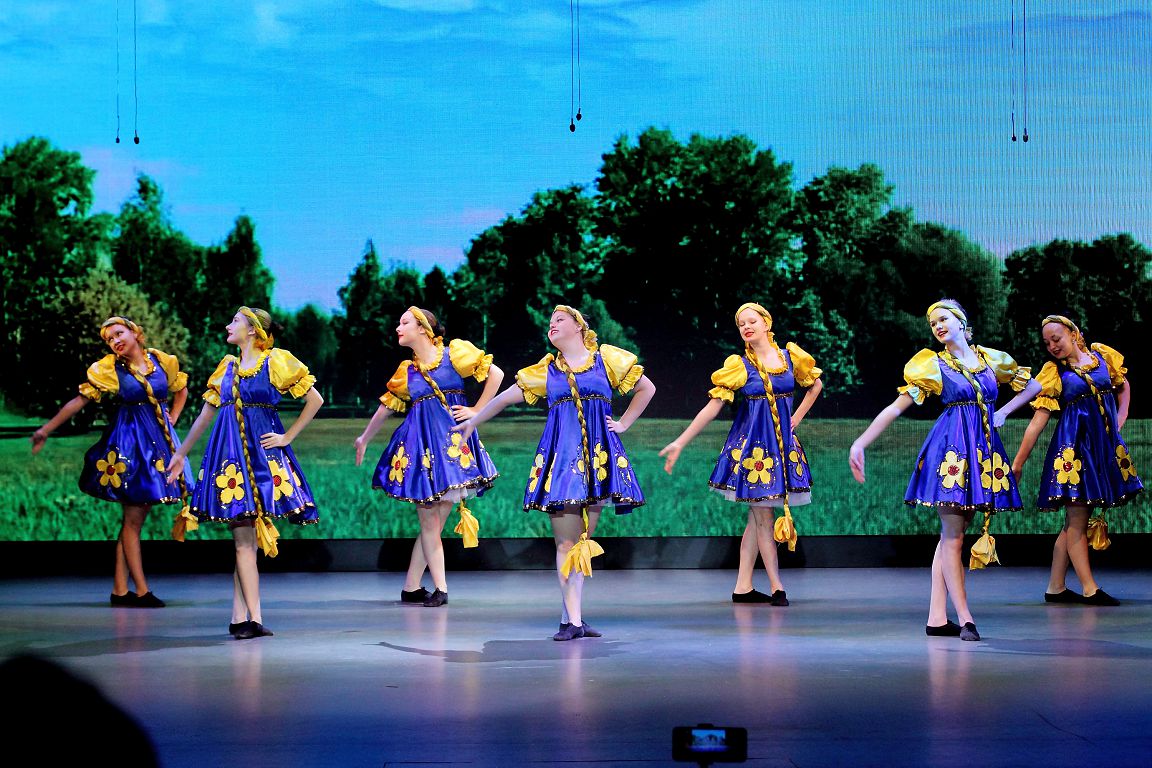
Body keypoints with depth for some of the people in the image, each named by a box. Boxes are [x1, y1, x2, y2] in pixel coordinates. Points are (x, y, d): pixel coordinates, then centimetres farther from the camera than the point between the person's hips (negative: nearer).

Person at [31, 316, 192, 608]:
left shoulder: (162, 362, 5)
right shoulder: (108, 369, -3)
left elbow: (181, 389, 23)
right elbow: (79, 400, -3)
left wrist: (172, 419, 11)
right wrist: (47, 429, -6)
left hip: (159, 441, 4)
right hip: (129, 442, -4)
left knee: (137, 515, 5)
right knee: (133, 517, -5)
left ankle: (120, 589, 9)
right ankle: (142, 591, -4)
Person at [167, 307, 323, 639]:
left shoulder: (276, 361, 1)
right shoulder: (227, 367, 14)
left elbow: (315, 399, 0)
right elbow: (206, 415, 22)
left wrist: (287, 437, -3)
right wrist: (181, 453, 25)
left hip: (261, 450, -3)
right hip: (230, 453, 3)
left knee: (245, 538, -4)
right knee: (243, 536, -3)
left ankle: (240, 617, 1)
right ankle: (253, 618, -6)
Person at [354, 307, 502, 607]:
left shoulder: (455, 353, 1)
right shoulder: (405, 371, 10)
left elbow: (496, 374, 3)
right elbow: (385, 407, 23)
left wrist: (476, 411, -1)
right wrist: (364, 439, 33)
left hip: (454, 443, -2)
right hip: (421, 446, 2)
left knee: (436, 521, 1)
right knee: (429, 522, -3)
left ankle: (411, 587, 9)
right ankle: (440, 589, 1)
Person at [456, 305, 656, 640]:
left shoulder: (607, 359, 9)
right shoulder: (545, 370, 13)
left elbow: (646, 388, 16)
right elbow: (506, 397, 21)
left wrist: (623, 424, 10)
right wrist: (472, 422, 24)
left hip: (599, 454, 0)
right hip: (561, 457, 0)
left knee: (582, 540, 1)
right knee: (566, 542, -8)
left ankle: (571, 616, 5)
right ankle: (573, 620, -12)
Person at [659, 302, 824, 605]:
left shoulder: (792, 356, 3)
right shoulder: (738, 365, -5)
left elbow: (816, 384, 20)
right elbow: (712, 408, -6)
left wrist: (796, 418, 9)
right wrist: (679, 443, -11)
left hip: (783, 442, 3)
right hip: (751, 443, -3)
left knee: (757, 516, 7)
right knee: (763, 515, -4)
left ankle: (743, 587, 11)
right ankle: (777, 587, 1)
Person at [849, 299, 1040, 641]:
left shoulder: (991, 358, 10)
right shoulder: (933, 365, 1)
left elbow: (1033, 384, 23)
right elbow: (895, 408, -2)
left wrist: (1003, 413, 9)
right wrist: (860, 443, -9)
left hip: (984, 450, 4)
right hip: (952, 449, -4)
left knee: (951, 534, 6)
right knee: (953, 536, -7)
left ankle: (937, 617, 8)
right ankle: (965, 619, -9)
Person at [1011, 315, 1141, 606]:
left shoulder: (1104, 356, 7)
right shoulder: (1053, 373, -1)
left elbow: (1123, 387, 25)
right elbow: (1037, 422, -3)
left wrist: (1119, 421, 11)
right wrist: (1017, 464, -6)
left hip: (1105, 446, 4)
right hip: (1074, 447, -4)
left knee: (1075, 519, 7)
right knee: (1077, 519, -6)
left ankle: (1055, 588, 13)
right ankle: (1090, 590, -3)